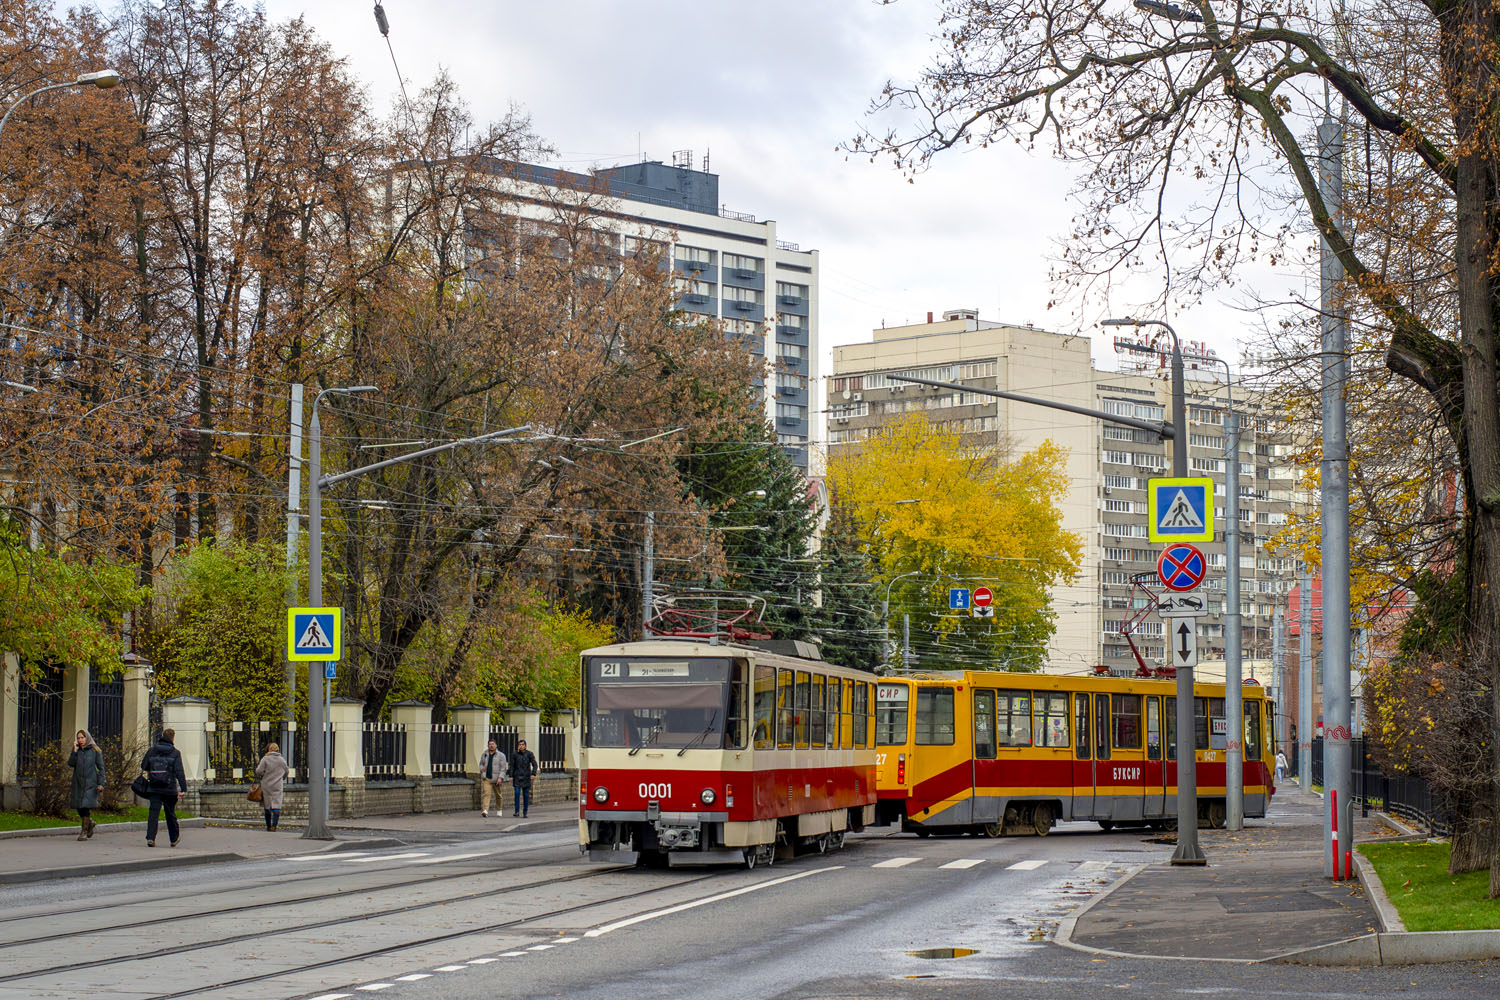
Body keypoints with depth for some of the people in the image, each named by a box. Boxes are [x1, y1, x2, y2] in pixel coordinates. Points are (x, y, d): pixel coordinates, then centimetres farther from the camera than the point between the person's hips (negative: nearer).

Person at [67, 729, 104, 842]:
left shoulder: (94, 751, 0)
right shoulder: (77, 751, 9)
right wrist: (75, 750, -11)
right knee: (79, 807, 5)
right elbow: (71, 763, -5)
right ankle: (90, 823, 31)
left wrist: (101, 784, -6)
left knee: (86, 807, -11)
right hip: (78, 783, 4)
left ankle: (84, 832, -5)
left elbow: (101, 768, 0)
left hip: (90, 783, -4)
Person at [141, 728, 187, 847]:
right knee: (170, 814, 13)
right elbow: (179, 772, -10)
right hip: (170, 788, -1)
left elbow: (144, 767, 11)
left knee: (153, 813, -2)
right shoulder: (175, 753, -4)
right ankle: (174, 839, 27)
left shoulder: (151, 751, 5)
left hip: (154, 788, 1)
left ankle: (150, 838, -18)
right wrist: (183, 788, -11)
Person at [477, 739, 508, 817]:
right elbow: (481, 764, 23)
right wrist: (481, 768, -1)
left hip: (496, 779, -1)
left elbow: (503, 768, -6)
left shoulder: (501, 755, -2)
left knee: (498, 795, 12)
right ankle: (485, 810, -26)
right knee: (486, 793, -16)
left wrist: (500, 778, -18)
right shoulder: (484, 754, 9)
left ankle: (498, 810, 32)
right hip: (486, 778, 1)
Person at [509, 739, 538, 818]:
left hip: (526, 777, 0)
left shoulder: (529, 754, -2)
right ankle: (517, 811, -14)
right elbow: (512, 766, 3)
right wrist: (511, 776, -3)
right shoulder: (514, 754, 0)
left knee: (526, 795, 2)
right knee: (517, 792, -16)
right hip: (517, 777, 0)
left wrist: (533, 774, -18)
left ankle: (525, 813, 10)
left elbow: (534, 765, -5)